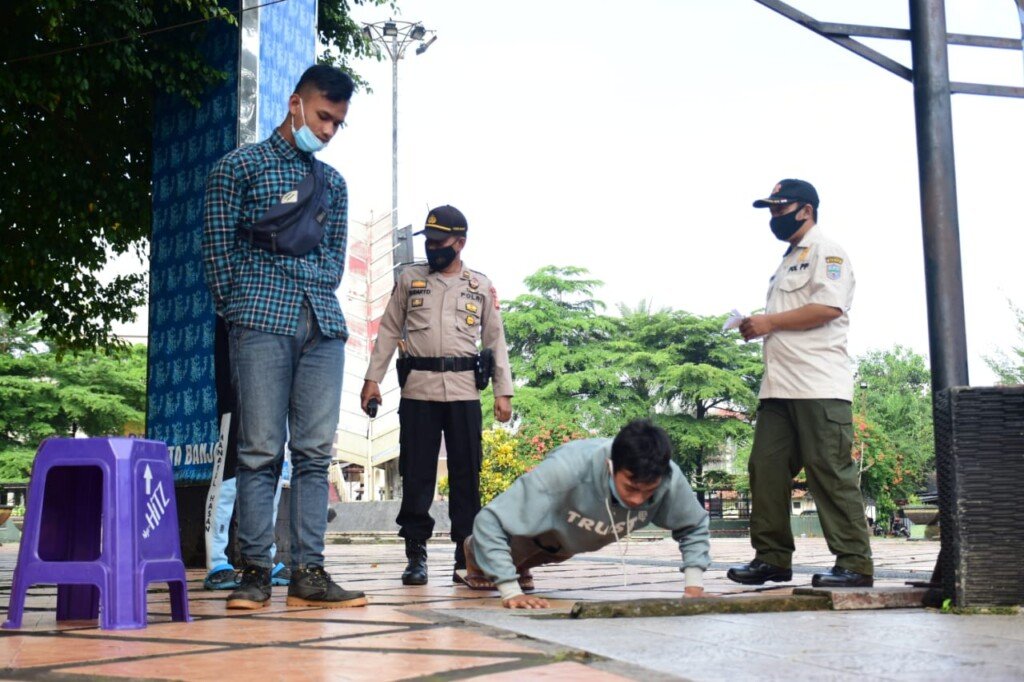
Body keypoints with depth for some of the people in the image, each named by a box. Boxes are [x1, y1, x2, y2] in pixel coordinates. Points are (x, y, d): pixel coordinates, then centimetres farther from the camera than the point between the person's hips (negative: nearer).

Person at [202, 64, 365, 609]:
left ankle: (308, 573, 1)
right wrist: (240, 312, 1)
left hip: (322, 325, 4)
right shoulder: (240, 166, 8)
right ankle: (254, 572, -2)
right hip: (262, 322, -4)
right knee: (261, 450, -7)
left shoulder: (332, 183, 22)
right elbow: (218, 247, 3)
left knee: (315, 451, -1)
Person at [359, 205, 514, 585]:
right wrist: (372, 378, 2)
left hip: (464, 391, 0)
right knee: (416, 474, 1)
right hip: (417, 389, 0)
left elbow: (495, 340, 10)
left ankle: (466, 555, 9)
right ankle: (416, 556, 8)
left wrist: (503, 391, 3)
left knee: (466, 475, 2)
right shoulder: (409, 280, 12)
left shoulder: (481, 287, 10)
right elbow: (389, 331, 11)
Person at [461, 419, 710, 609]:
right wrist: (511, 592, -49)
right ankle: (478, 557, 48)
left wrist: (694, 586, -29)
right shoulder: (566, 469, -50)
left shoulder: (669, 478, -39)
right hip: (536, 527, -4)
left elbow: (694, 526, -17)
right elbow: (489, 522, -45)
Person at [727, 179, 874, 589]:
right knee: (766, 468, 4)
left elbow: (828, 307, -17)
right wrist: (759, 328, 11)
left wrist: (770, 321, -12)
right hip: (779, 385, 9)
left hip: (819, 385, -9)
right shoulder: (787, 262, 26)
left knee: (830, 472, -8)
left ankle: (855, 564, -2)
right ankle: (772, 558, 11)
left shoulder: (826, 252, -2)